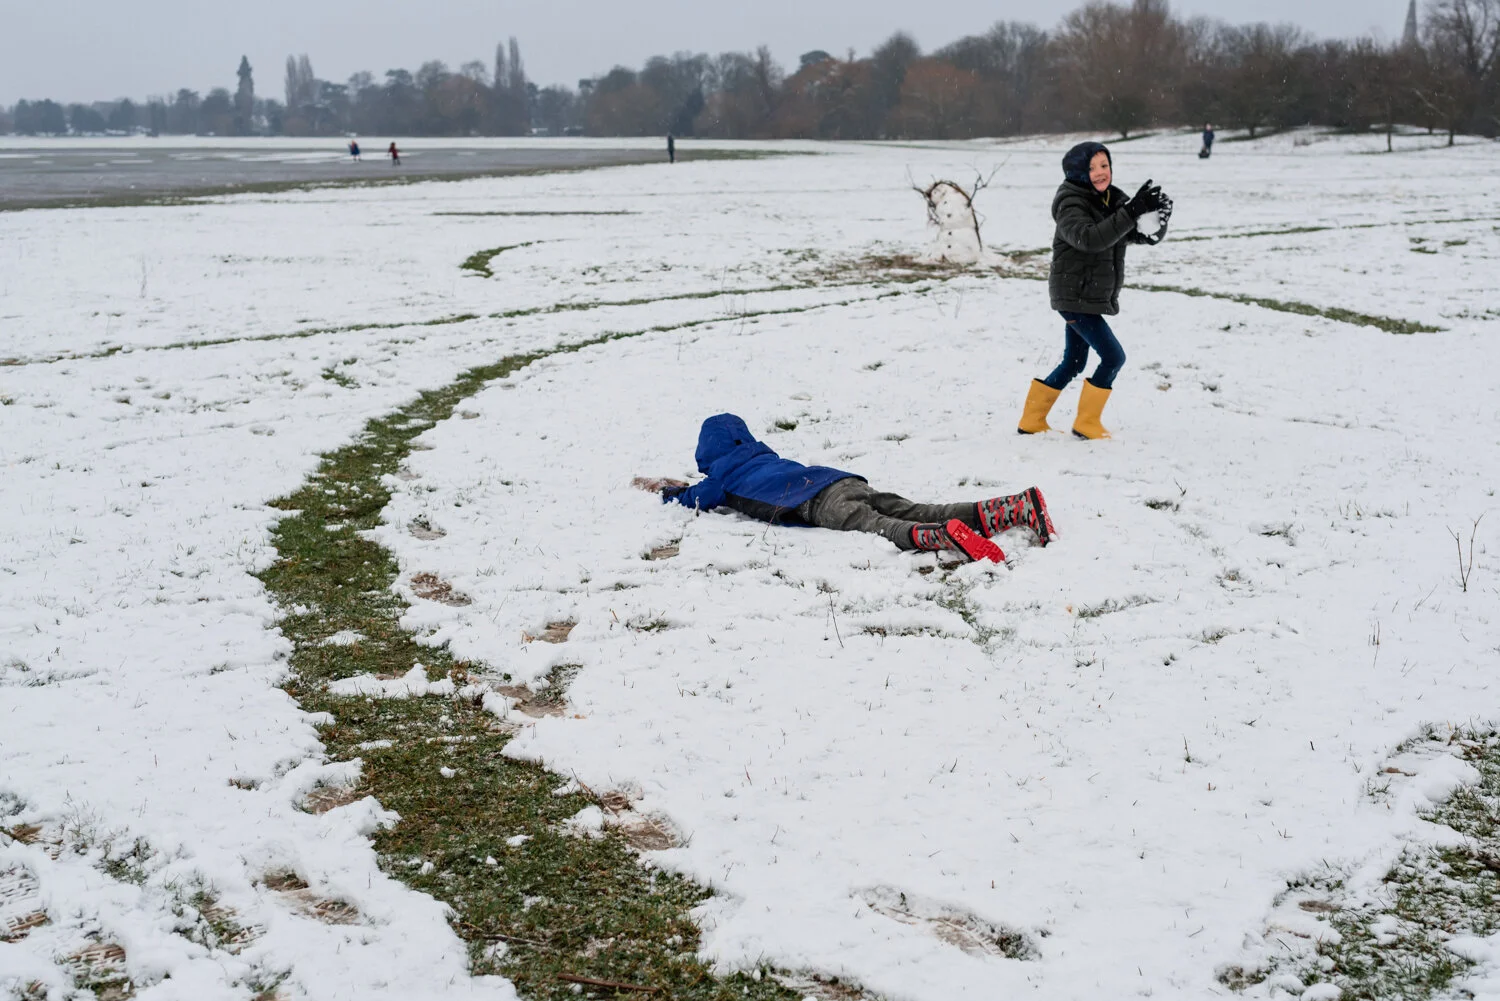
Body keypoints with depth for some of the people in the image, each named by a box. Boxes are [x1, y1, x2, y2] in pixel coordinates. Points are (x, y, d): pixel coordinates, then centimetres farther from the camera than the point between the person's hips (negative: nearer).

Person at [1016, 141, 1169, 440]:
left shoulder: (1114, 201, 7)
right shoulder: (1071, 205, -16)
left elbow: (1150, 235, 3)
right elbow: (1089, 238, -35)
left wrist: (1159, 215, -20)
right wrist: (1131, 212, -40)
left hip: (1092, 297, 9)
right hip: (1074, 295, -9)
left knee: (1073, 363, 16)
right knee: (1113, 356, -10)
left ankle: (1032, 421, 27)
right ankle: (1086, 423, 3)